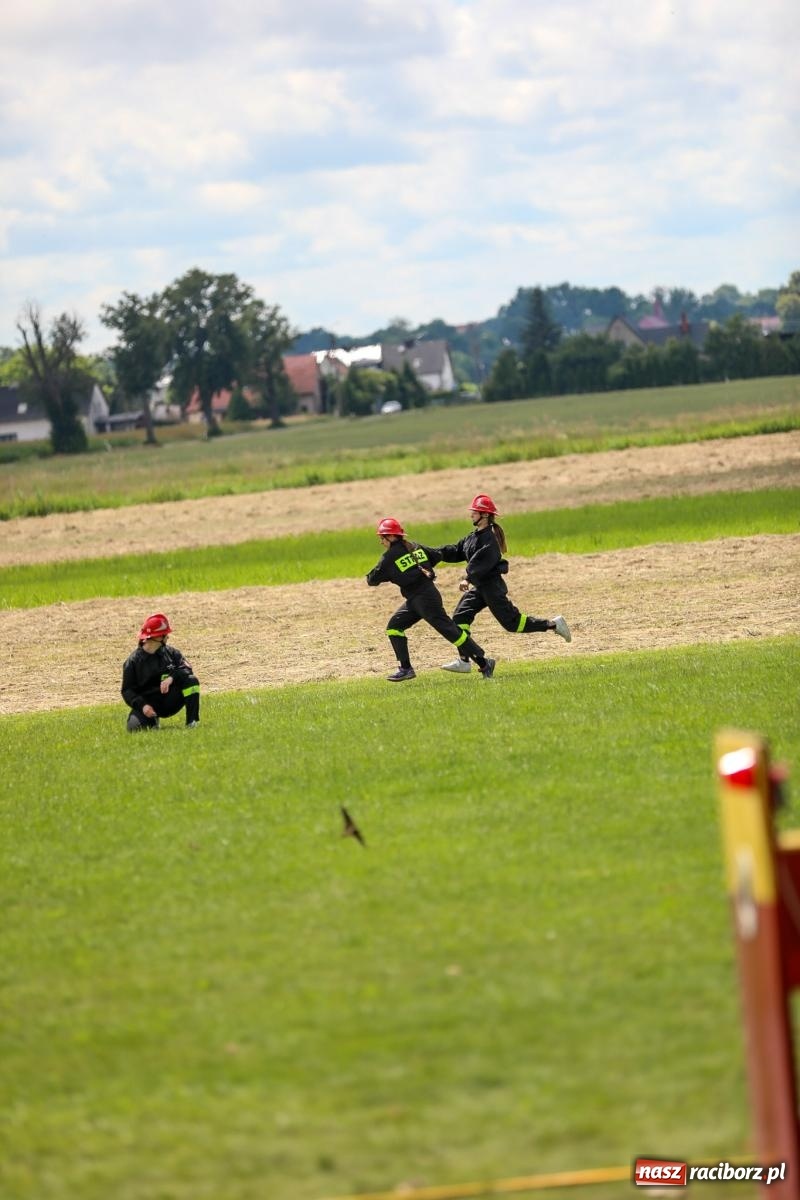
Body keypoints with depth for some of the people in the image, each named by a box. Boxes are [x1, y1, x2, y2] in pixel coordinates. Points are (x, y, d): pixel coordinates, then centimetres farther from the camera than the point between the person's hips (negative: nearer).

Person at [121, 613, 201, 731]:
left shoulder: (171, 653, 6)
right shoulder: (133, 661, -3)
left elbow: (186, 669, -9)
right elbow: (127, 690, -6)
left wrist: (171, 678, -30)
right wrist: (142, 705, -23)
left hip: (170, 702, 2)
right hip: (147, 703, -2)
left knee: (191, 680, -19)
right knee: (134, 727, -30)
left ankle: (192, 722, -20)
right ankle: (152, 721, 7)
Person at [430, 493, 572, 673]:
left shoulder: (490, 537, -17)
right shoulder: (474, 536, 12)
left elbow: (485, 563, -26)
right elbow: (456, 551, 12)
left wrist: (468, 578, -30)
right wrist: (434, 554, 0)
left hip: (492, 585, -10)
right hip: (480, 587, 10)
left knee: (511, 621, -8)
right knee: (461, 616, 1)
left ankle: (552, 624, 4)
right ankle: (463, 661, 1)